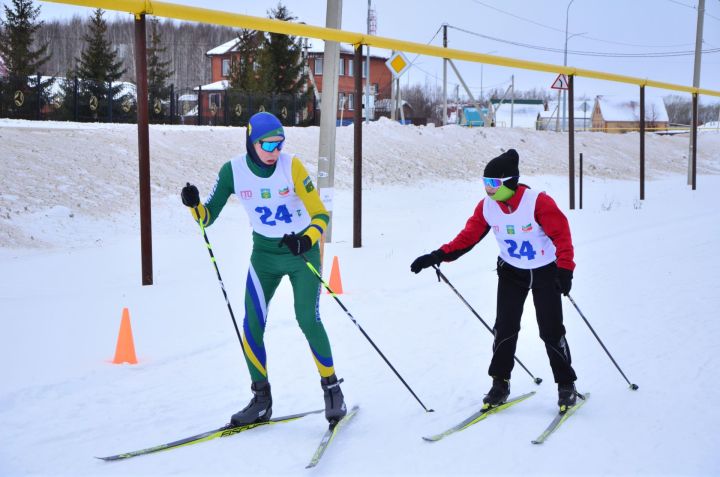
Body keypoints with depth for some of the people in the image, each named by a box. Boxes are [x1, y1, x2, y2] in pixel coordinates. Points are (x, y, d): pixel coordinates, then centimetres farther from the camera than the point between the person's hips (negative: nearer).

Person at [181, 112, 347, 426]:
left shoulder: (291, 167, -18)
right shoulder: (233, 171, -10)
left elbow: (321, 215, -16)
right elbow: (208, 216, -5)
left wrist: (307, 240, -35)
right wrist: (193, 205, -27)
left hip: (303, 250, -3)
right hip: (264, 253, 3)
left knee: (308, 320, -13)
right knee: (251, 325, -6)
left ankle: (332, 390, 6)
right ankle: (261, 399, 9)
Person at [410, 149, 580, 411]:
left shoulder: (538, 202, -26)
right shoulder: (487, 206, -12)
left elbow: (562, 235, -24)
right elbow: (468, 236, -7)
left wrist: (565, 269, -32)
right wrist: (439, 256, -16)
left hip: (545, 272, -4)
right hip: (511, 271, 4)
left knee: (551, 331, -4)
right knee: (504, 328, -3)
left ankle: (566, 385, 12)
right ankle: (500, 383, 12)